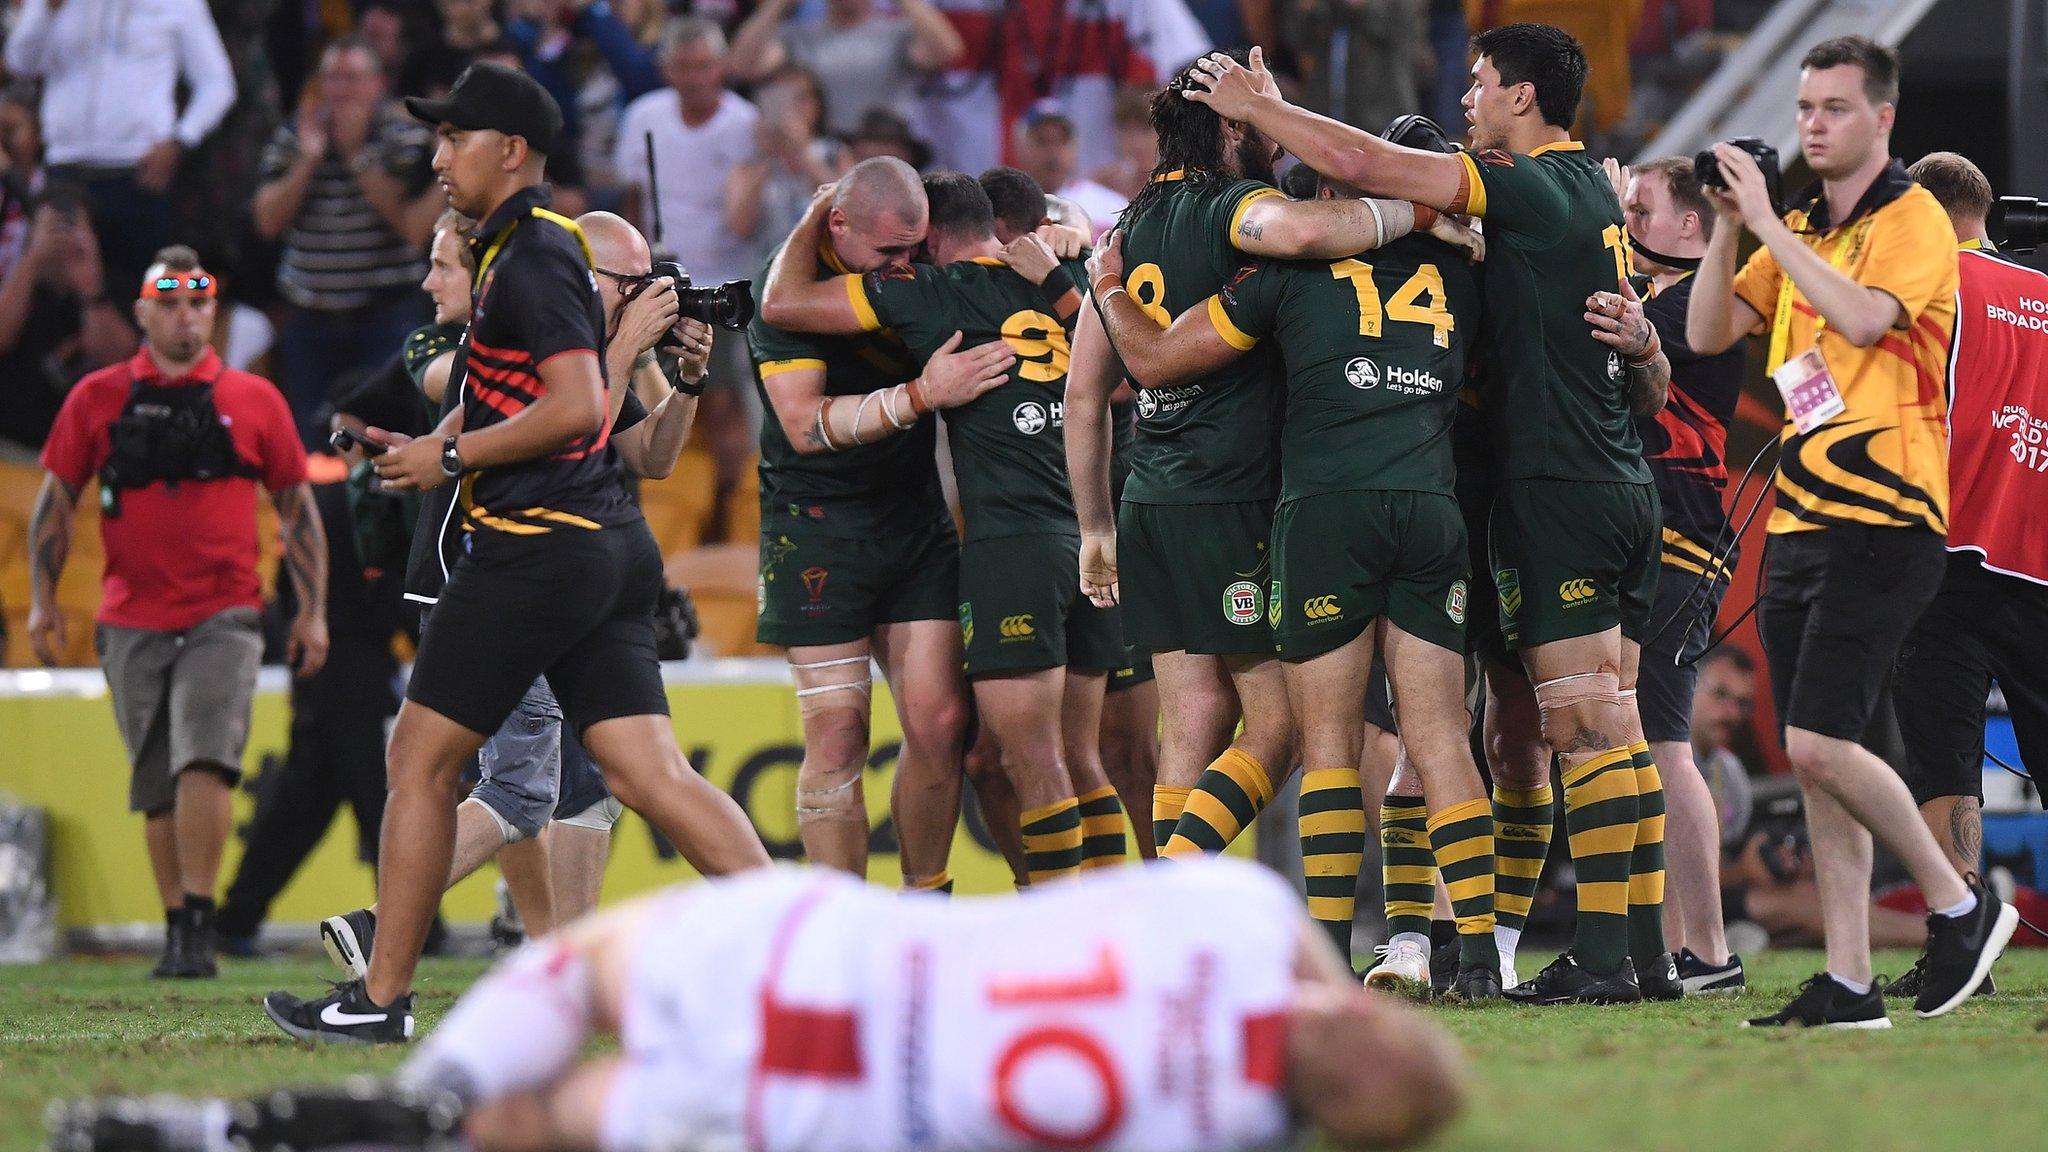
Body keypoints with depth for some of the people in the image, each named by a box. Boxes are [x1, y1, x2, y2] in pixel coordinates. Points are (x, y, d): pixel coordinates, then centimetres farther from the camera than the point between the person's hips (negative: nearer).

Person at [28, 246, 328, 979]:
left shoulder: (254, 402, 6)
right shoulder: (98, 398, 7)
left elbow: (295, 508, 11)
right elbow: (56, 501, 10)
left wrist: (313, 610, 6)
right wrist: (42, 599, 1)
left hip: (223, 617, -2)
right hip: (132, 624, 2)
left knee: (204, 760, -18)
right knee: (156, 788, 6)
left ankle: (199, 929, -18)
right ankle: (176, 931, 15)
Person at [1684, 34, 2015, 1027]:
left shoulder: (1913, 220, -6)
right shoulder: (1799, 230, 17)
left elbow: (1862, 316, -23)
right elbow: (1708, 334, 12)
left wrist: (1768, 222, -19)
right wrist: (1729, 227, -1)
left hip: (1881, 524, -8)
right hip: (1799, 524, 8)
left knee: (1819, 745, -16)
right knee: (1815, 759, 4)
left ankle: (1959, 905, 2)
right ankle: (1847, 982, 5)